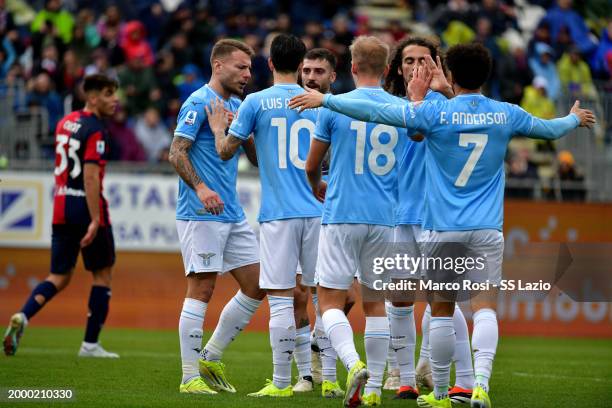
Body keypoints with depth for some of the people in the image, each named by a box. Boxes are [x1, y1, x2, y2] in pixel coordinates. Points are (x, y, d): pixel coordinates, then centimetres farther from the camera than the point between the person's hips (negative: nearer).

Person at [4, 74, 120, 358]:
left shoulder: (65, 122, 12)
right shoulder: (96, 131, -14)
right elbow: (90, 177, -21)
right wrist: (95, 221, -23)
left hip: (61, 206, 7)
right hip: (86, 206, -7)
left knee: (60, 277, 10)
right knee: (103, 273, 9)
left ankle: (22, 317, -15)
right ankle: (90, 344, 9)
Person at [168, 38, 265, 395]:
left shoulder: (237, 106, 16)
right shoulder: (200, 103, -9)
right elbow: (177, 153, -16)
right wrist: (201, 188, -28)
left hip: (233, 215, 9)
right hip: (201, 215, -9)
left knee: (256, 287, 7)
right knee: (201, 290, -8)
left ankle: (211, 359, 18)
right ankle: (190, 377, -3)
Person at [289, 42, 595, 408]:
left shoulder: (436, 113, -7)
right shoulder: (506, 115, 2)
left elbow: (376, 112, -9)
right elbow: (551, 129, 20)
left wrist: (325, 100, 1)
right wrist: (576, 119, 43)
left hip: (441, 228, -1)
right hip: (487, 229, 1)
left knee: (442, 311, 10)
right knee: (485, 308, -4)